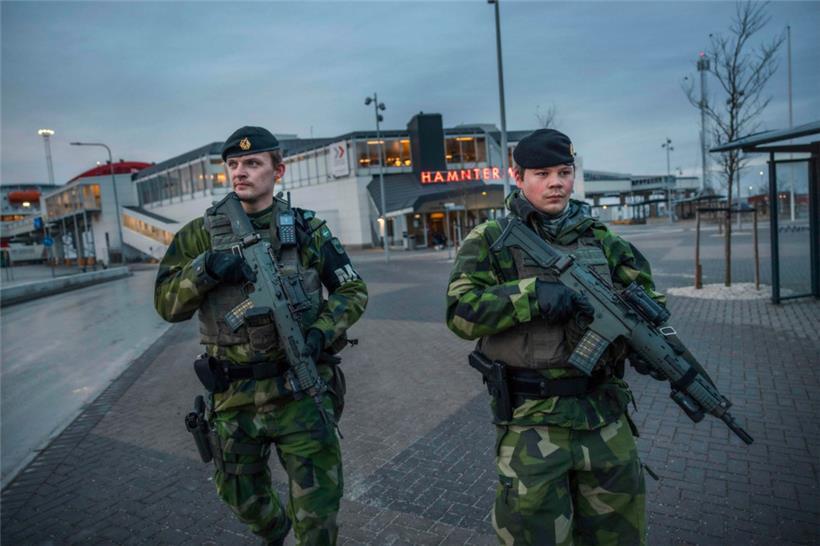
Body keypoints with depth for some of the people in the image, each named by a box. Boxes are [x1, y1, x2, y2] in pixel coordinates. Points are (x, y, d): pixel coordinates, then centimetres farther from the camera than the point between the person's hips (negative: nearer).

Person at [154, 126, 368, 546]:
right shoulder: (200, 235, 1)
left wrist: (320, 333, -14)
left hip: (301, 388, -2)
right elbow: (167, 304, -2)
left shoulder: (306, 229, -3)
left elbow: (353, 291, 2)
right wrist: (205, 268, -20)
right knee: (241, 496, 24)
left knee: (318, 507, 5)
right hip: (235, 396, 3)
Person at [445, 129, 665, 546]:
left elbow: (645, 293, 14)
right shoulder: (490, 241, -5)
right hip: (530, 421, -4)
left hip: (605, 413, 5)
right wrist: (535, 294, -25)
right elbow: (461, 311, -15)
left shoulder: (600, 238, 8)